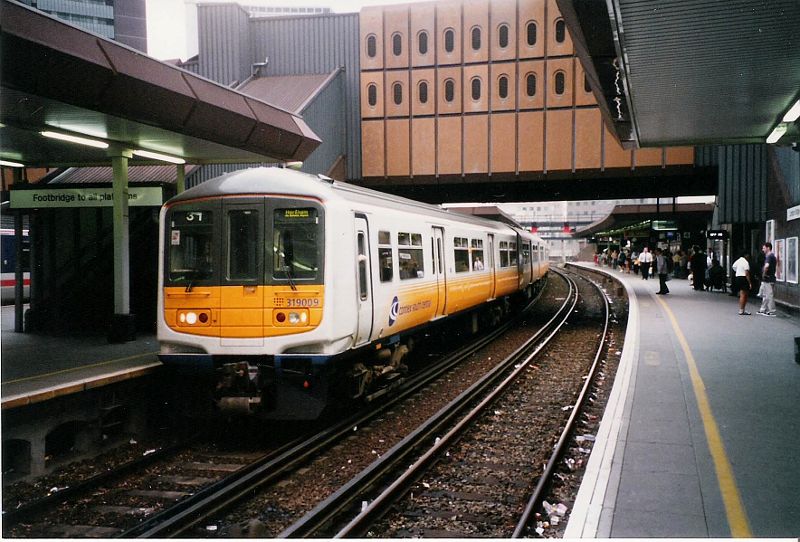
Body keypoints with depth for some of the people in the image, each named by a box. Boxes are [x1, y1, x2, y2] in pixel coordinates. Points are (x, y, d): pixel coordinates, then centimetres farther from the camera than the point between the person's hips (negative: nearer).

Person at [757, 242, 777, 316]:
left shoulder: (769, 256, -17)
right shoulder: (772, 256, 15)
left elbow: (766, 266, -35)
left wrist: (764, 274, -20)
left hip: (768, 279, -10)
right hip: (766, 280, 10)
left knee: (769, 295, -5)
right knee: (765, 295, 16)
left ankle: (771, 312, 0)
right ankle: (763, 310, 24)